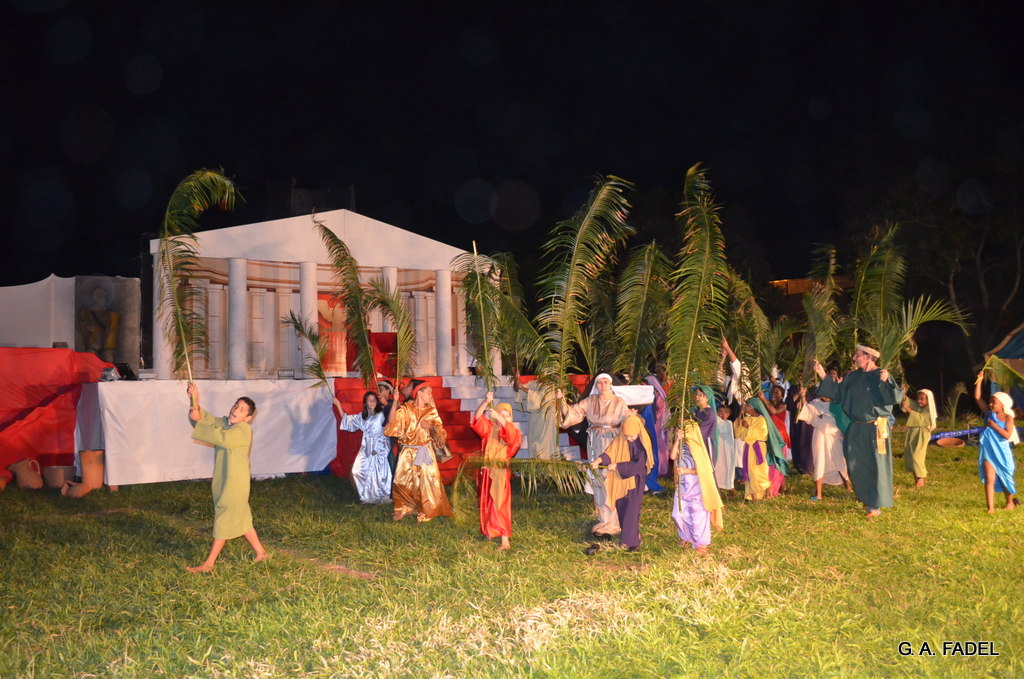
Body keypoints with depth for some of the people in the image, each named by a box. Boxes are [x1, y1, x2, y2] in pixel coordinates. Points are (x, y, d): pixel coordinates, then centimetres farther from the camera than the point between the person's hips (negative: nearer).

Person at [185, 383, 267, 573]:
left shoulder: (243, 430, -18)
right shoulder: (225, 423, 8)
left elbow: (220, 437, -29)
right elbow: (206, 419, 1)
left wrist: (197, 422, -24)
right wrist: (195, 401, -16)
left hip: (234, 482, -9)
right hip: (223, 479, 9)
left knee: (224, 519, -1)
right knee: (241, 518, 17)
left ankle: (209, 564, 6)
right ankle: (260, 553, 29)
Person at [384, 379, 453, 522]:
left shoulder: (431, 412, 2)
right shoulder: (406, 410, -6)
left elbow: (439, 434, 1)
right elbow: (392, 424, -19)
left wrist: (430, 427, -18)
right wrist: (394, 403, -26)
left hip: (425, 453, 1)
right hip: (408, 452, -1)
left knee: (427, 482, -1)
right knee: (403, 482, 4)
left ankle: (427, 511, 18)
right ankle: (404, 509, 27)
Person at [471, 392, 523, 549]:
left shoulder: (514, 432, -1)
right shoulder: (489, 428, 7)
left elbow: (511, 434, -25)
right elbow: (478, 417, -9)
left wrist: (499, 418, -37)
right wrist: (486, 401, -25)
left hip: (502, 473, -3)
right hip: (486, 471, 4)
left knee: (500, 504, -7)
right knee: (486, 503, 11)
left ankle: (505, 539, -8)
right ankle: (489, 532, 27)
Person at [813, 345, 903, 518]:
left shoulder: (881, 375, -11)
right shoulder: (853, 377, 8)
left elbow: (897, 397, -21)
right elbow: (837, 392, 14)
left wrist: (887, 382, -39)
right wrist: (822, 375, 9)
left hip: (875, 429, -7)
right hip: (856, 429, 7)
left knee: (876, 465, 0)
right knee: (857, 465, 12)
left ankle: (876, 505, 9)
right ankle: (867, 498, 28)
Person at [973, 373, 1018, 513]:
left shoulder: (1008, 418, -8)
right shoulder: (988, 413, 2)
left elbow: (1007, 435, -19)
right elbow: (977, 397, -2)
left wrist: (993, 425, -20)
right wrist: (979, 380, -6)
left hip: (1002, 452, -2)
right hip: (988, 452, 2)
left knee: (1005, 478, 14)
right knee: (989, 479, -6)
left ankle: (1010, 502, 36)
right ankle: (990, 507, -9)